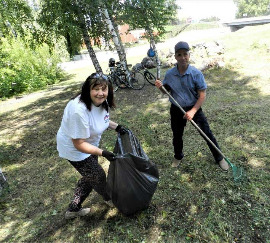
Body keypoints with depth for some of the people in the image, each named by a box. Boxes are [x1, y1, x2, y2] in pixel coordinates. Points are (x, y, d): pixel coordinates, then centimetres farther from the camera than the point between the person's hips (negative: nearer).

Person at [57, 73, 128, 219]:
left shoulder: (102, 101, -11)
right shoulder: (79, 110, -37)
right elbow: (79, 144, -31)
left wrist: (116, 127, -5)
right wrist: (102, 153, -32)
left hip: (89, 143, 9)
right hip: (75, 149, -8)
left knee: (89, 177, 21)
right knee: (98, 176, 9)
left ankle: (73, 209, 41)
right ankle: (108, 199, 42)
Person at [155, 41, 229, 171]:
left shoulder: (196, 73, -16)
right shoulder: (169, 74, -9)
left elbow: (202, 95, -15)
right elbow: (167, 91, 7)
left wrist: (193, 111, -25)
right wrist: (161, 87, -16)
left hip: (194, 108, -2)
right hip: (176, 110, 2)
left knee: (207, 134, 6)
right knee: (177, 136, 18)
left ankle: (219, 158, 30)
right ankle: (178, 157, 46)